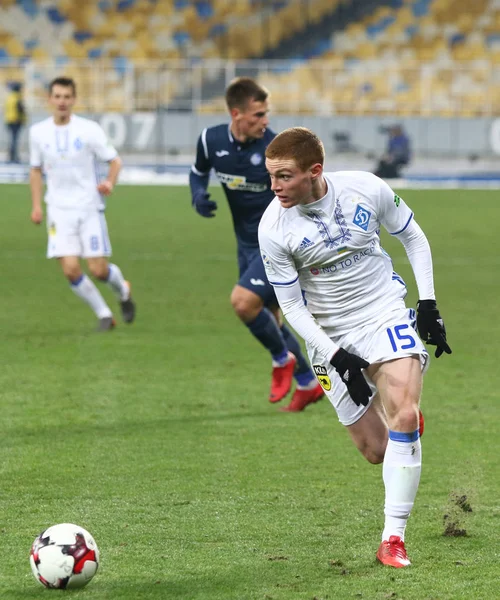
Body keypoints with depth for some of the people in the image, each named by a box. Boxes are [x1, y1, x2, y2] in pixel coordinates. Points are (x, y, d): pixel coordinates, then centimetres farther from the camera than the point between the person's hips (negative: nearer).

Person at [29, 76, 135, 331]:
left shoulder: (89, 129, -7)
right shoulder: (38, 132, 2)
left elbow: (114, 160, -1)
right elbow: (36, 169, 15)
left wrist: (109, 182, -22)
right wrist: (36, 205, 6)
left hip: (89, 207, -2)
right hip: (59, 210, 2)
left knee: (98, 270, -4)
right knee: (70, 269, -11)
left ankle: (123, 291, 31)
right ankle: (104, 315, 8)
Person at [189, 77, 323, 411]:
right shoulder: (211, 140, -8)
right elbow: (199, 171, 15)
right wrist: (198, 195, -7)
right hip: (247, 243, 6)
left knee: (243, 301, -23)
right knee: (266, 318, 14)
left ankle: (283, 359, 3)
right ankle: (308, 384, 33)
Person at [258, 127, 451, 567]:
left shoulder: (367, 189, -14)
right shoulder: (274, 229, -17)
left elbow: (413, 237, 4)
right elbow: (291, 305, -7)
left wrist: (428, 305, -2)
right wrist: (337, 357, -16)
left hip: (386, 313, -1)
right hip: (332, 336, 1)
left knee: (403, 418, -23)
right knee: (376, 451, 2)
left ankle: (393, 538, -17)